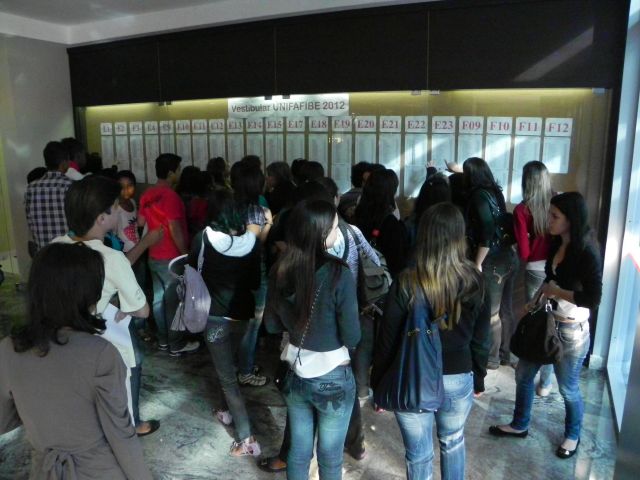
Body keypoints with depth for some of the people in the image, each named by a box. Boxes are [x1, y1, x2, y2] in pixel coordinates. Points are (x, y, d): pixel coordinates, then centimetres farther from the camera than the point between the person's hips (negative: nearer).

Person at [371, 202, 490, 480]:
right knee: (453, 442, 29)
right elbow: (480, 340, 0)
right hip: (458, 380, 3)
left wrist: (378, 384, 3)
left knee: (419, 455, 17)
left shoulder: (406, 283, -19)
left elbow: (388, 341, -11)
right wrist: (479, 380, 16)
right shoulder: (474, 282, -11)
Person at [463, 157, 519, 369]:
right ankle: (506, 354, 29)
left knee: (491, 313, 5)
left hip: (493, 262, -8)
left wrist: (477, 264, -16)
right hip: (508, 258, 8)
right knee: (505, 310, 16)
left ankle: (492, 358, 19)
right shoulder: (494, 191, 10)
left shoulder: (479, 195, -14)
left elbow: (487, 232, -22)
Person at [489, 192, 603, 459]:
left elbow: (593, 299, -25)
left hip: (571, 331, -7)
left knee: (568, 388, 13)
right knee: (523, 374, 16)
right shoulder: (557, 243, 1)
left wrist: (556, 292, -17)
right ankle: (519, 425, 37)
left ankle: (572, 436, 40)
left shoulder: (587, 253, -21)